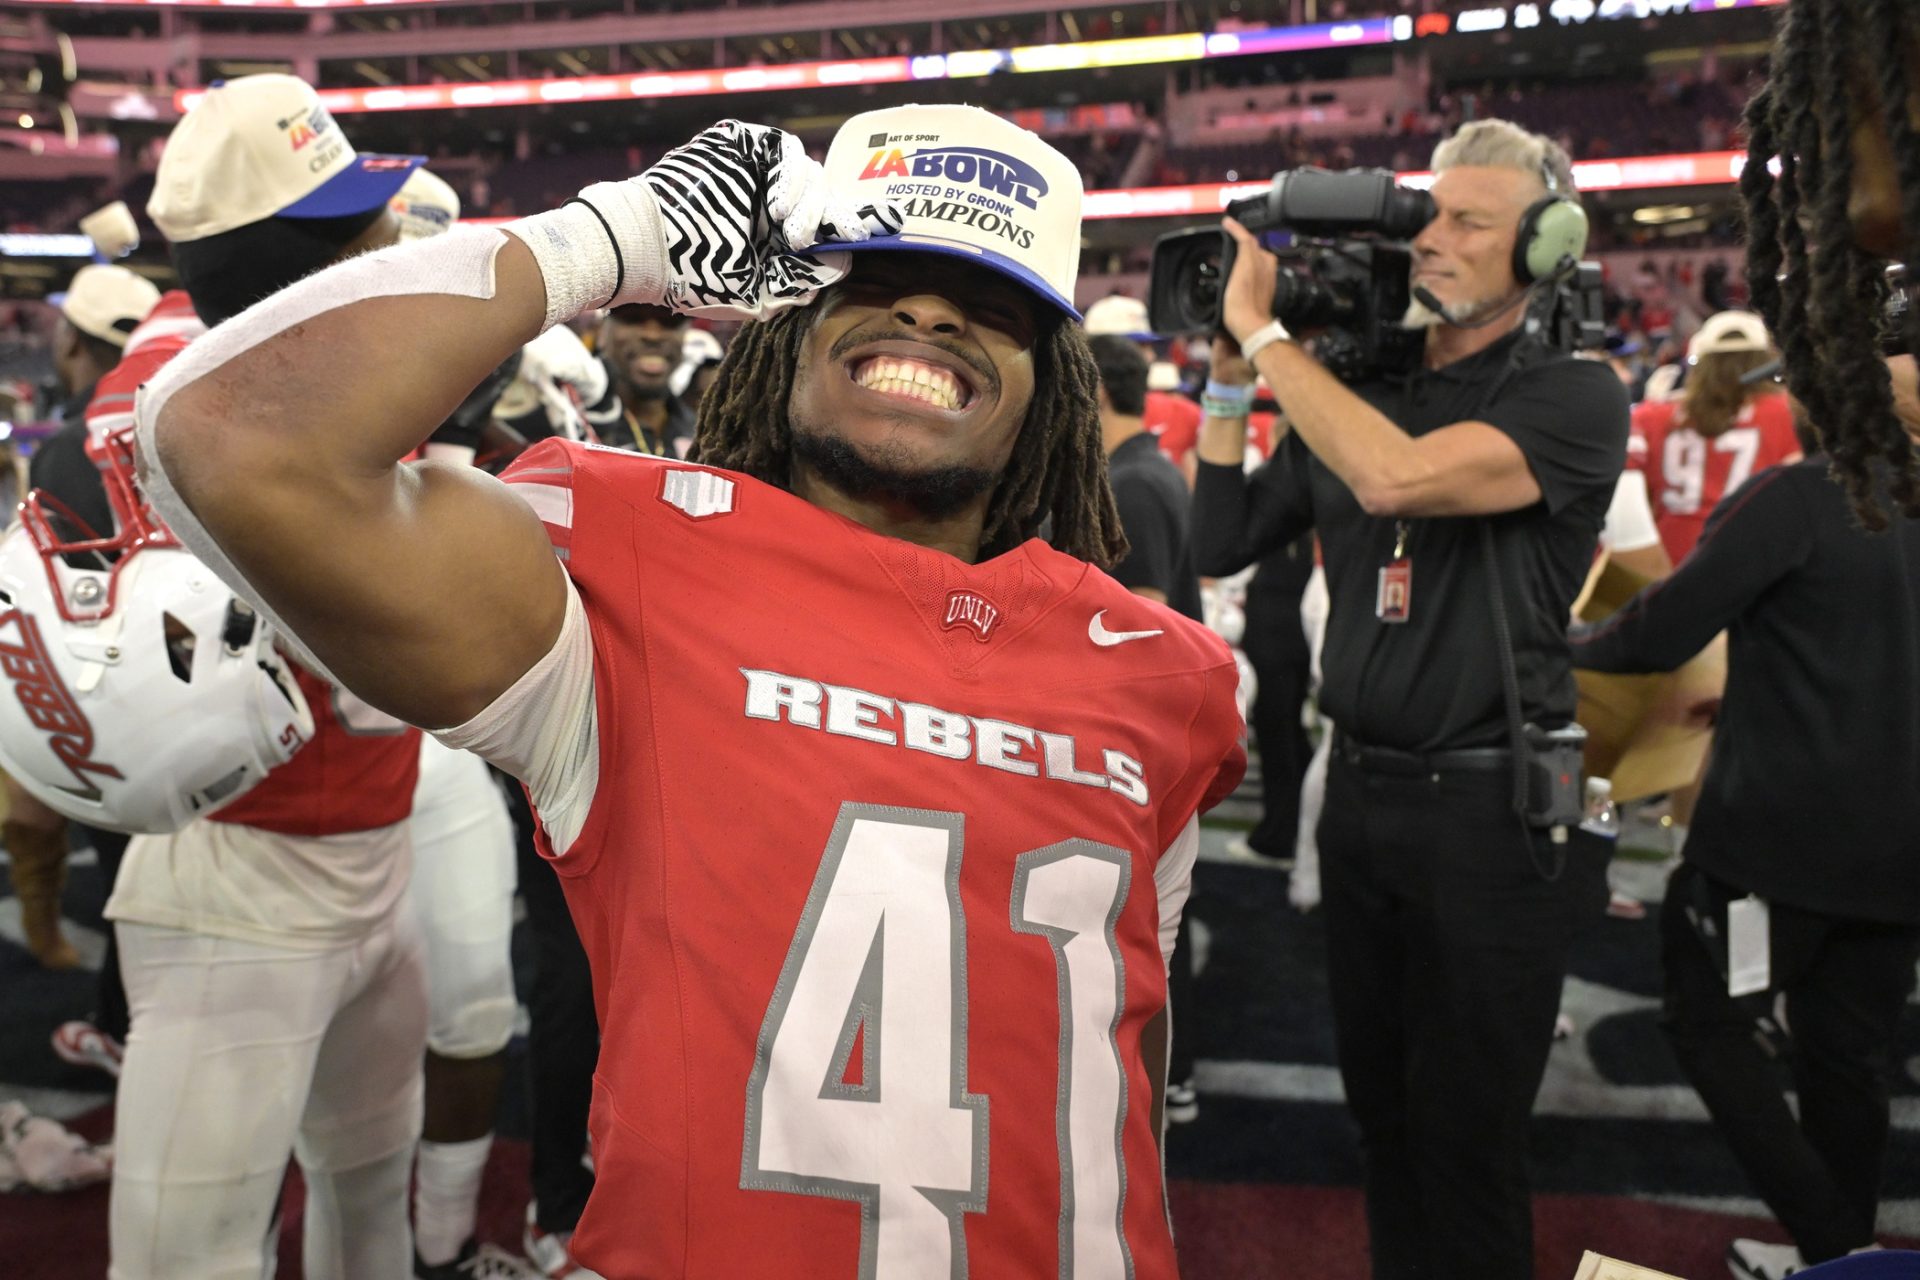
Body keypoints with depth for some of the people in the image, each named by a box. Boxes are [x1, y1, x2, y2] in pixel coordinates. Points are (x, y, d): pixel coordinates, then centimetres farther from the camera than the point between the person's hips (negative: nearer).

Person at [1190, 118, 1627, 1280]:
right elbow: (1221, 543, 7)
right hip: (1361, 792, 6)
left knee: (1465, 1141, 7)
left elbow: (1397, 477, -28)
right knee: (1380, 1106, 20)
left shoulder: (1575, 398, -10)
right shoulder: (1358, 391, 8)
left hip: (1490, 810, -5)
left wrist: (1265, 329, -18)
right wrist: (1230, 380, -1)